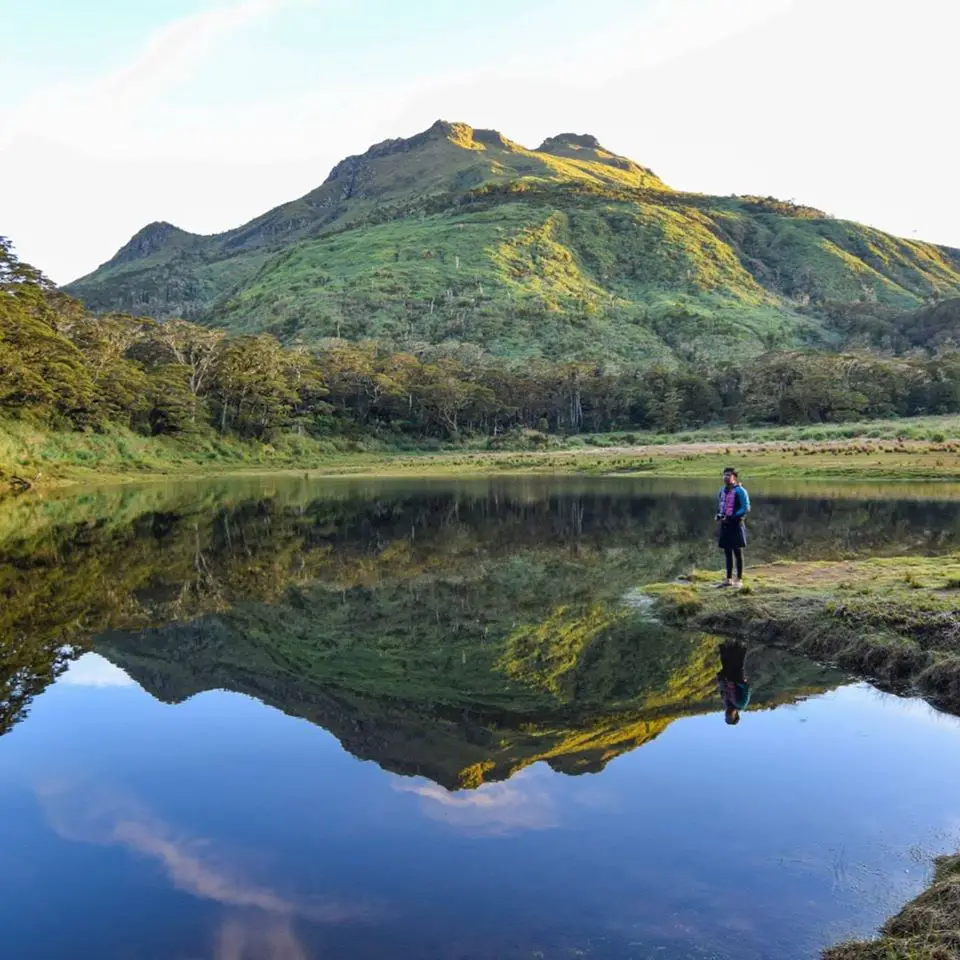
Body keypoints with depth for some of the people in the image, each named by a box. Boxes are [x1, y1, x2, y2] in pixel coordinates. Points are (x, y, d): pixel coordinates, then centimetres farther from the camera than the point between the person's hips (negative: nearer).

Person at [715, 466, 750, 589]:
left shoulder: (740, 491, -10)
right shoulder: (722, 490, 12)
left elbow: (746, 508, -14)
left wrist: (731, 518, -18)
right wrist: (719, 516, 3)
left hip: (735, 525, -7)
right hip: (724, 525, 7)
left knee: (737, 552, -2)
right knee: (727, 552, 11)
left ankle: (739, 580, 3)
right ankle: (729, 579, 18)